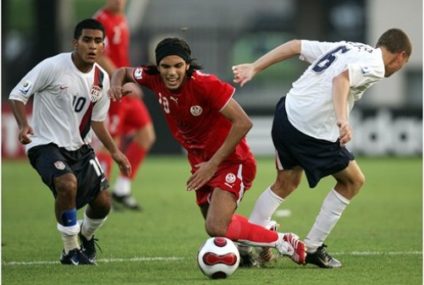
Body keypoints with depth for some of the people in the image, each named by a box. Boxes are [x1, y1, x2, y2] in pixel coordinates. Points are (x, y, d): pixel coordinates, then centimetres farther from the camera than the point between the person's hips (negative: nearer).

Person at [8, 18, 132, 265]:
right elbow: (17, 95, -11)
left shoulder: (101, 79, 1)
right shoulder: (53, 67, -17)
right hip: (46, 143, -6)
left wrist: (115, 152, 7)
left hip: (79, 147, 6)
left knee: (103, 202, 4)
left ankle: (86, 237, 40)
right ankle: (71, 251, -13)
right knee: (68, 184, -33)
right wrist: (24, 125, -27)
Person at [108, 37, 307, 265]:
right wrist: (116, 84, -12)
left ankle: (283, 243, -4)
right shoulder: (154, 79, -8)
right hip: (202, 163, 7)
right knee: (215, 225, 15)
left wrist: (213, 164, -24)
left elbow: (243, 123, -27)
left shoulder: (205, 84, -26)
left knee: (216, 228, -23)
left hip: (230, 160, -7)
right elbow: (123, 72, 13)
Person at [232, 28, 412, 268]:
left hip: (286, 112, 8)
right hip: (312, 133, -8)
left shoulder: (346, 48, 19)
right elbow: (341, 79, -26)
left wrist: (254, 68, 17)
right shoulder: (375, 66, -6)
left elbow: (295, 46, 16)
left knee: (286, 183, 27)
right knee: (354, 180, 14)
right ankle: (312, 247, 14)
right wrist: (342, 120, -38)